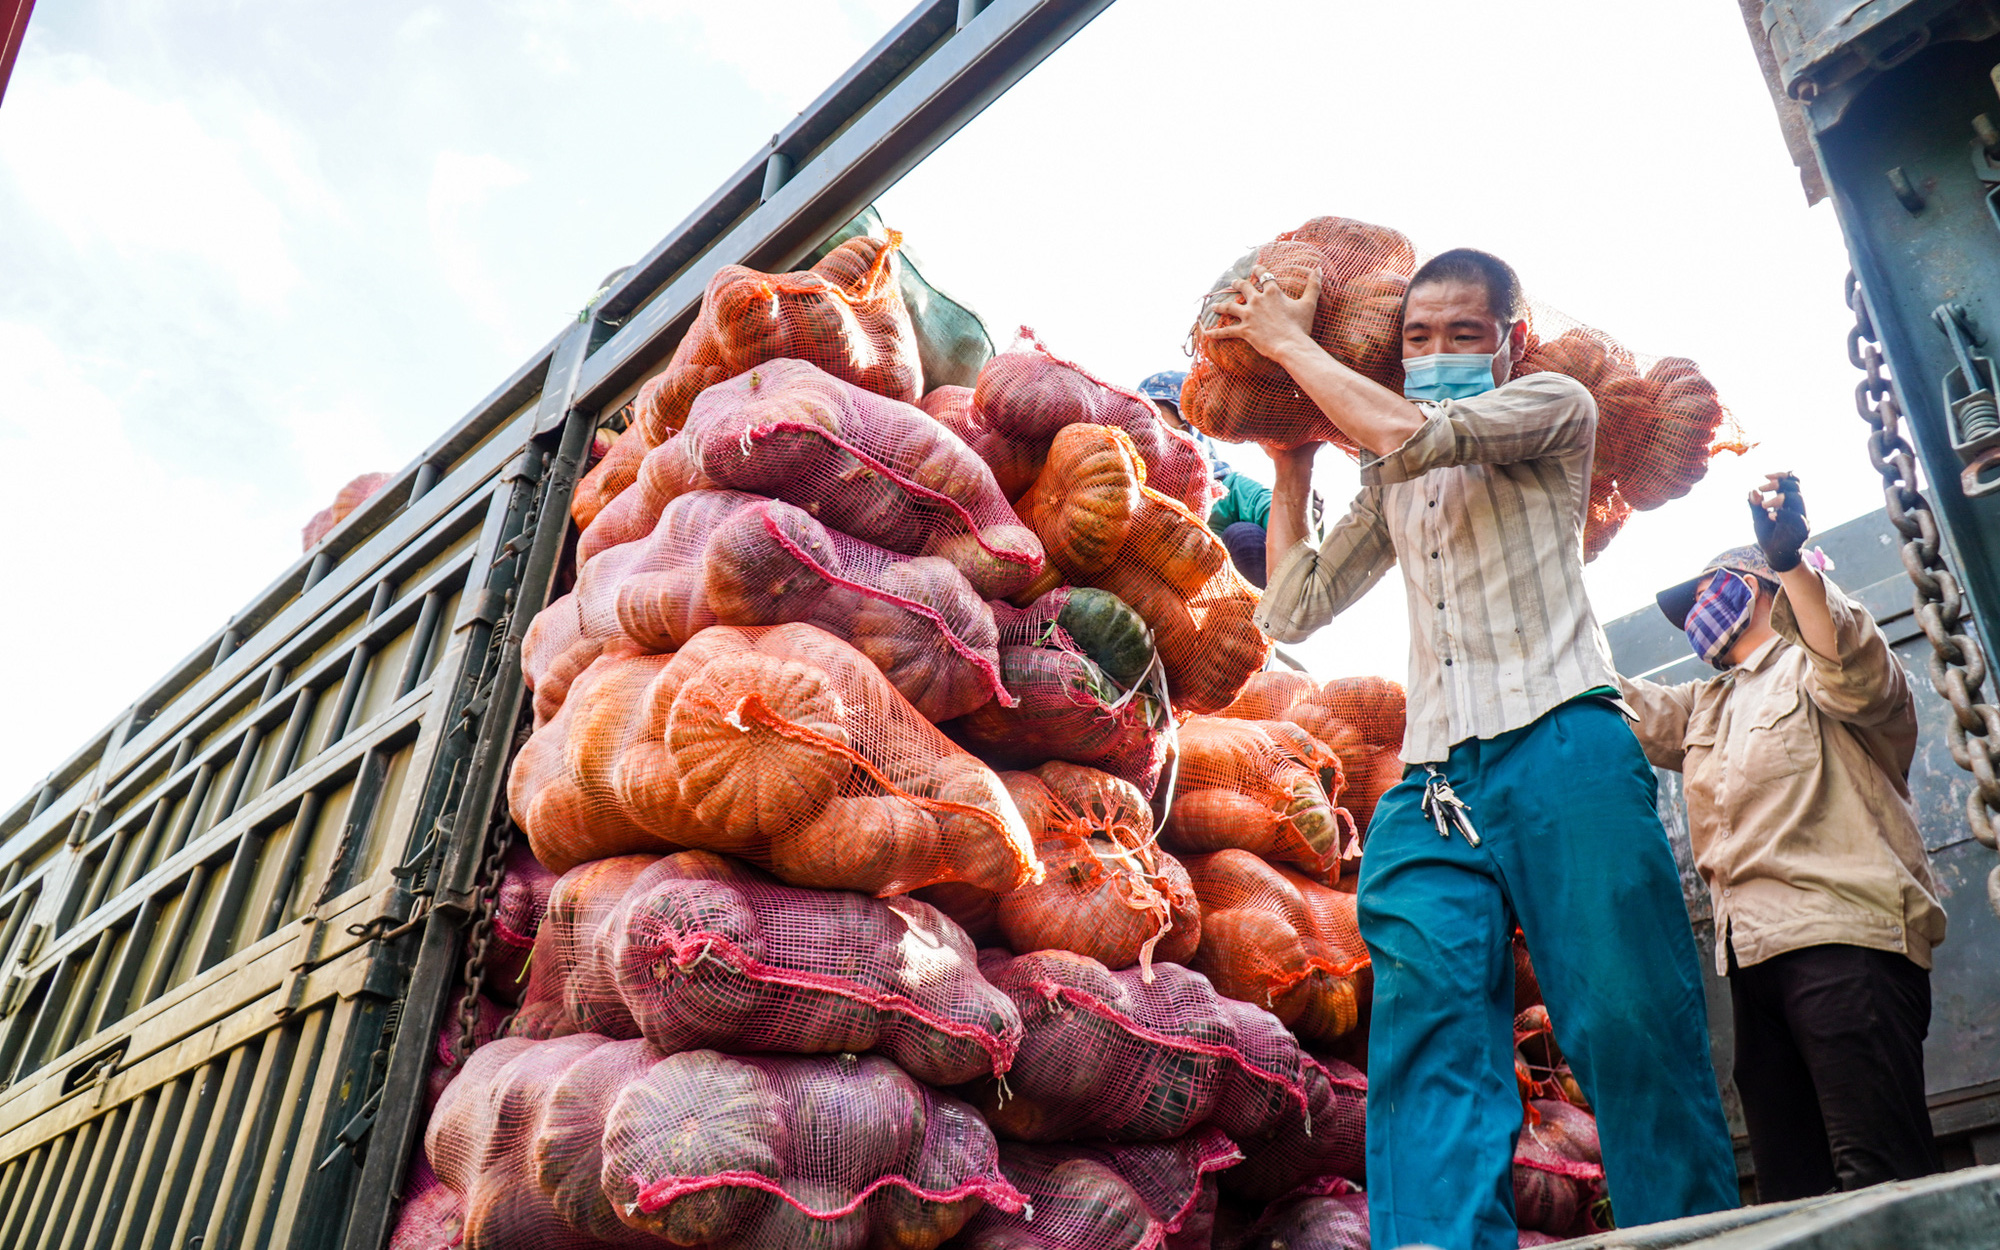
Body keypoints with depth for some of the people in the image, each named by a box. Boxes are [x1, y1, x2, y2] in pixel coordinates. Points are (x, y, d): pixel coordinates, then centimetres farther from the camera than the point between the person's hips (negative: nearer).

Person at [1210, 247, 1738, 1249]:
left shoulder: (1555, 407, 13)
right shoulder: (1392, 488, 29)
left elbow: (1411, 432, -7)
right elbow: (1291, 610, 25)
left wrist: (1290, 345, 6)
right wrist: (1291, 463, 26)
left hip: (1564, 750, -4)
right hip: (1434, 785, 4)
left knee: (1631, 1031, -10)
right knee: (1427, 1042, -13)